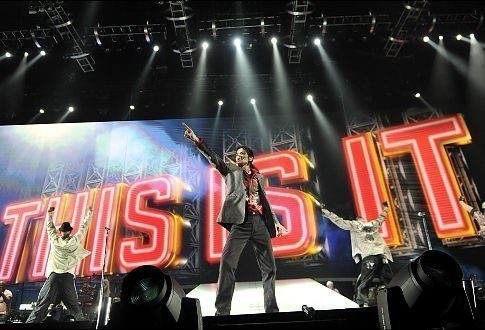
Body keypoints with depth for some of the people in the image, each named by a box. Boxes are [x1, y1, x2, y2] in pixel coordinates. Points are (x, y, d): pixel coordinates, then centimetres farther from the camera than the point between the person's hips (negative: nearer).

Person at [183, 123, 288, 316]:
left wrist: (276, 221, 18)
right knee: (227, 262, -16)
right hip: (241, 222, -3)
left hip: (261, 223, 4)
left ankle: (271, 309, 16)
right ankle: (222, 311, -10)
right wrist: (196, 140, -11)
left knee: (269, 267, 4)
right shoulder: (231, 170, 16)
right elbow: (213, 158, 2)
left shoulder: (259, 177, 24)